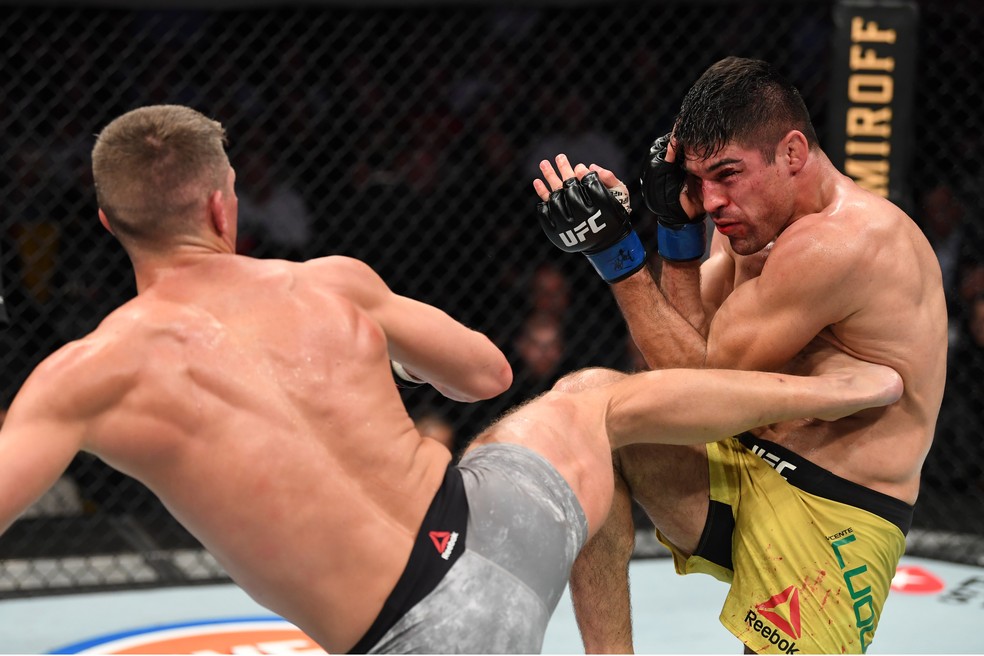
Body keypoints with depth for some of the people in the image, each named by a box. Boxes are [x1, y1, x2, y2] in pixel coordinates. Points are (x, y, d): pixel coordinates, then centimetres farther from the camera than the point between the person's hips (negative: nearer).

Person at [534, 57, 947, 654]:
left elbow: (701, 383, -17)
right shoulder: (758, 220, 9)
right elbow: (693, 344, 7)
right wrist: (678, 225, -3)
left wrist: (617, 254, -16)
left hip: (831, 519, -9)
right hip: (745, 472, 9)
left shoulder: (835, 243, -21)